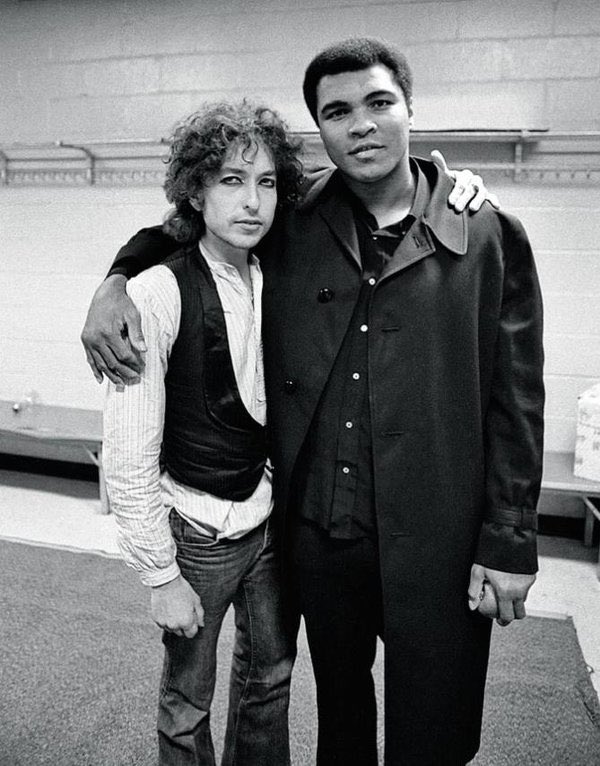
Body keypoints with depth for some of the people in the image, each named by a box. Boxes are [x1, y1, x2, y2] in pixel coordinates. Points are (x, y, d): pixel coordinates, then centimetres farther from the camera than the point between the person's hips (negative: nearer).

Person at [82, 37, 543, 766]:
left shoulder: (489, 236, -5)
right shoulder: (292, 226, 0)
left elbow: (515, 402, -4)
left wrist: (508, 544, -5)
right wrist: (116, 280, -3)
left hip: (435, 543, -2)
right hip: (316, 533, 3)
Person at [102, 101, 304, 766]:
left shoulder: (274, 281, -3)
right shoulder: (156, 295, -20)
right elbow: (127, 456, -17)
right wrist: (161, 576, -13)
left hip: (269, 518, 5)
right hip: (198, 534, -5)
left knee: (270, 674, 23)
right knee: (187, 702, 16)